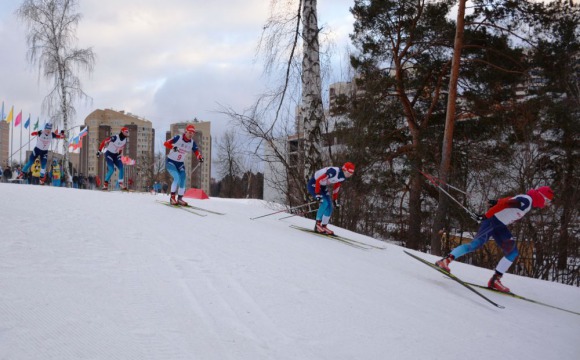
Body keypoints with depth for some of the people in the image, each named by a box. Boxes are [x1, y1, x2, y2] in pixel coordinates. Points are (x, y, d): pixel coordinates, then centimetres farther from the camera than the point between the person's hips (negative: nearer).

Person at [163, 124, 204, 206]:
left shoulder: (192, 143, -4)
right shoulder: (178, 138, -18)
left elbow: (196, 152, -9)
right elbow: (166, 143, -25)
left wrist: (200, 157, -32)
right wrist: (173, 147, -45)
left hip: (180, 164, 5)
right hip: (170, 162, -5)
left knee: (183, 179, -5)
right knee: (177, 178, -22)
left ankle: (180, 198, 7)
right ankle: (172, 197, -11)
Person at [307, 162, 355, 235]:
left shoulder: (342, 177, -4)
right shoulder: (333, 172, -31)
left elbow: (336, 188, 13)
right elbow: (318, 181, -29)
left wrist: (335, 200, 16)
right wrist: (318, 194, -30)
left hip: (322, 187, 9)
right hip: (314, 185, -9)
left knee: (330, 207, 1)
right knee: (325, 202, -24)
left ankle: (324, 226, 9)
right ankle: (317, 224, -16)